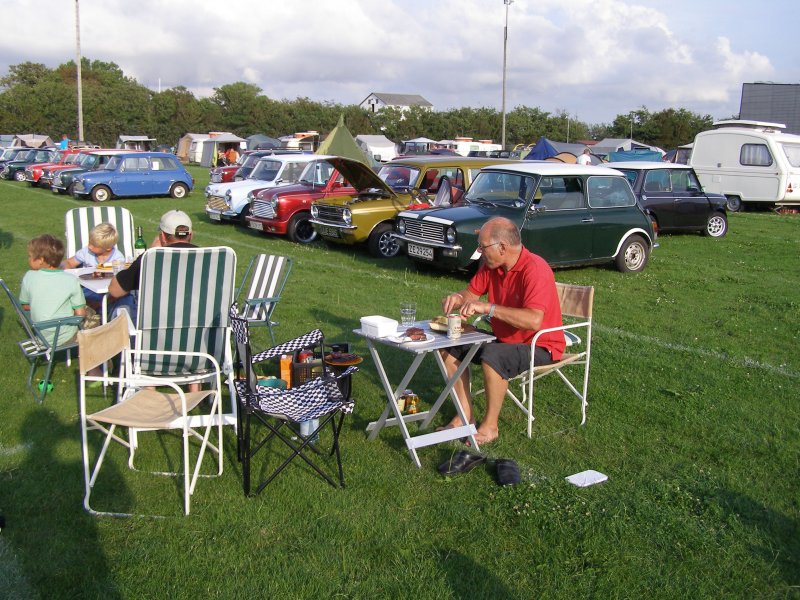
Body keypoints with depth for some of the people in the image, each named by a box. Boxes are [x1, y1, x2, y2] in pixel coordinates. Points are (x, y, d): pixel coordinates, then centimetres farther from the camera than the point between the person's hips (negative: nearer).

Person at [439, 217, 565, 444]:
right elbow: (470, 294, 11)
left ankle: (490, 426, -16)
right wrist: (456, 299, -14)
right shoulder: (490, 265, -1)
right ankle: (465, 415, 1)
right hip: (503, 339, 9)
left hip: (540, 346, -9)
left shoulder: (535, 269, -26)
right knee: (449, 345, 0)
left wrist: (488, 307, -36)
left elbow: (534, 320, -38)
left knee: (492, 356, -34)